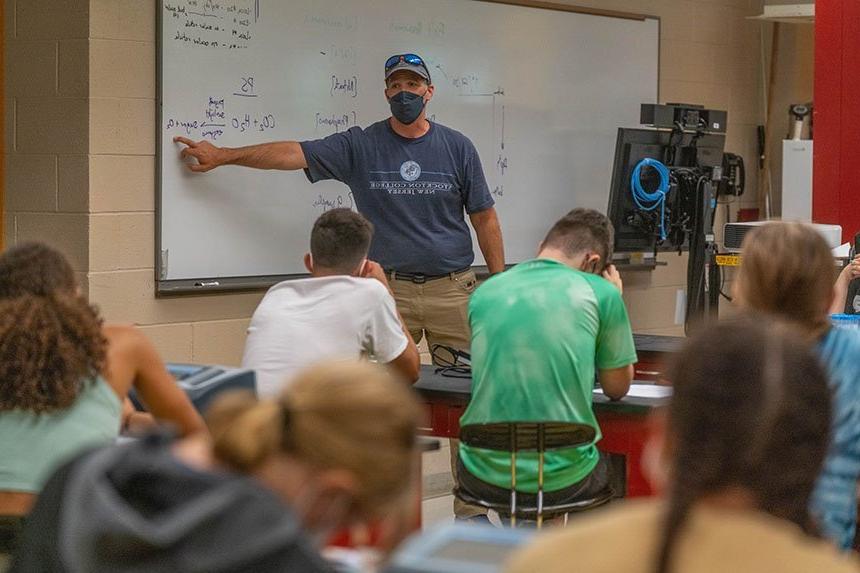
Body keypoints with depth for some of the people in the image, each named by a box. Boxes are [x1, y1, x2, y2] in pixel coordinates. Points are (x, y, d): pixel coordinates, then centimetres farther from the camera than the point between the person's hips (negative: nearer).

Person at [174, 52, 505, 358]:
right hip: (390, 289, 0)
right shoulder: (361, 145, 2)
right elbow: (293, 153, 1)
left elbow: (484, 217, 7)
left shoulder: (458, 148, 4)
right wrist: (222, 156, -1)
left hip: (452, 289, 1)